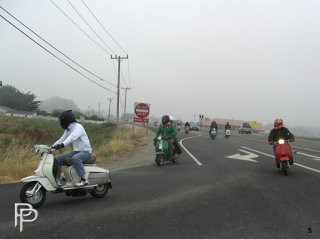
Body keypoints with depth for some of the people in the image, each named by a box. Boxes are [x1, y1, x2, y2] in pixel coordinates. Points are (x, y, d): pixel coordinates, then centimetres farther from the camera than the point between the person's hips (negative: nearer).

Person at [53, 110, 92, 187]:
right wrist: (52, 147, -2)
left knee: (75, 158, -38)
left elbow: (72, 137, -34)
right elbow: (62, 139, 12)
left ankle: (84, 179, -32)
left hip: (85, 151, -9)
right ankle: (57, 180, 6)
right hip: (76, 151, 9)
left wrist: (62, 144, -50)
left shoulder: (78, 127, -16)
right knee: (57, 159, 2)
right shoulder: (68, 130, 13)